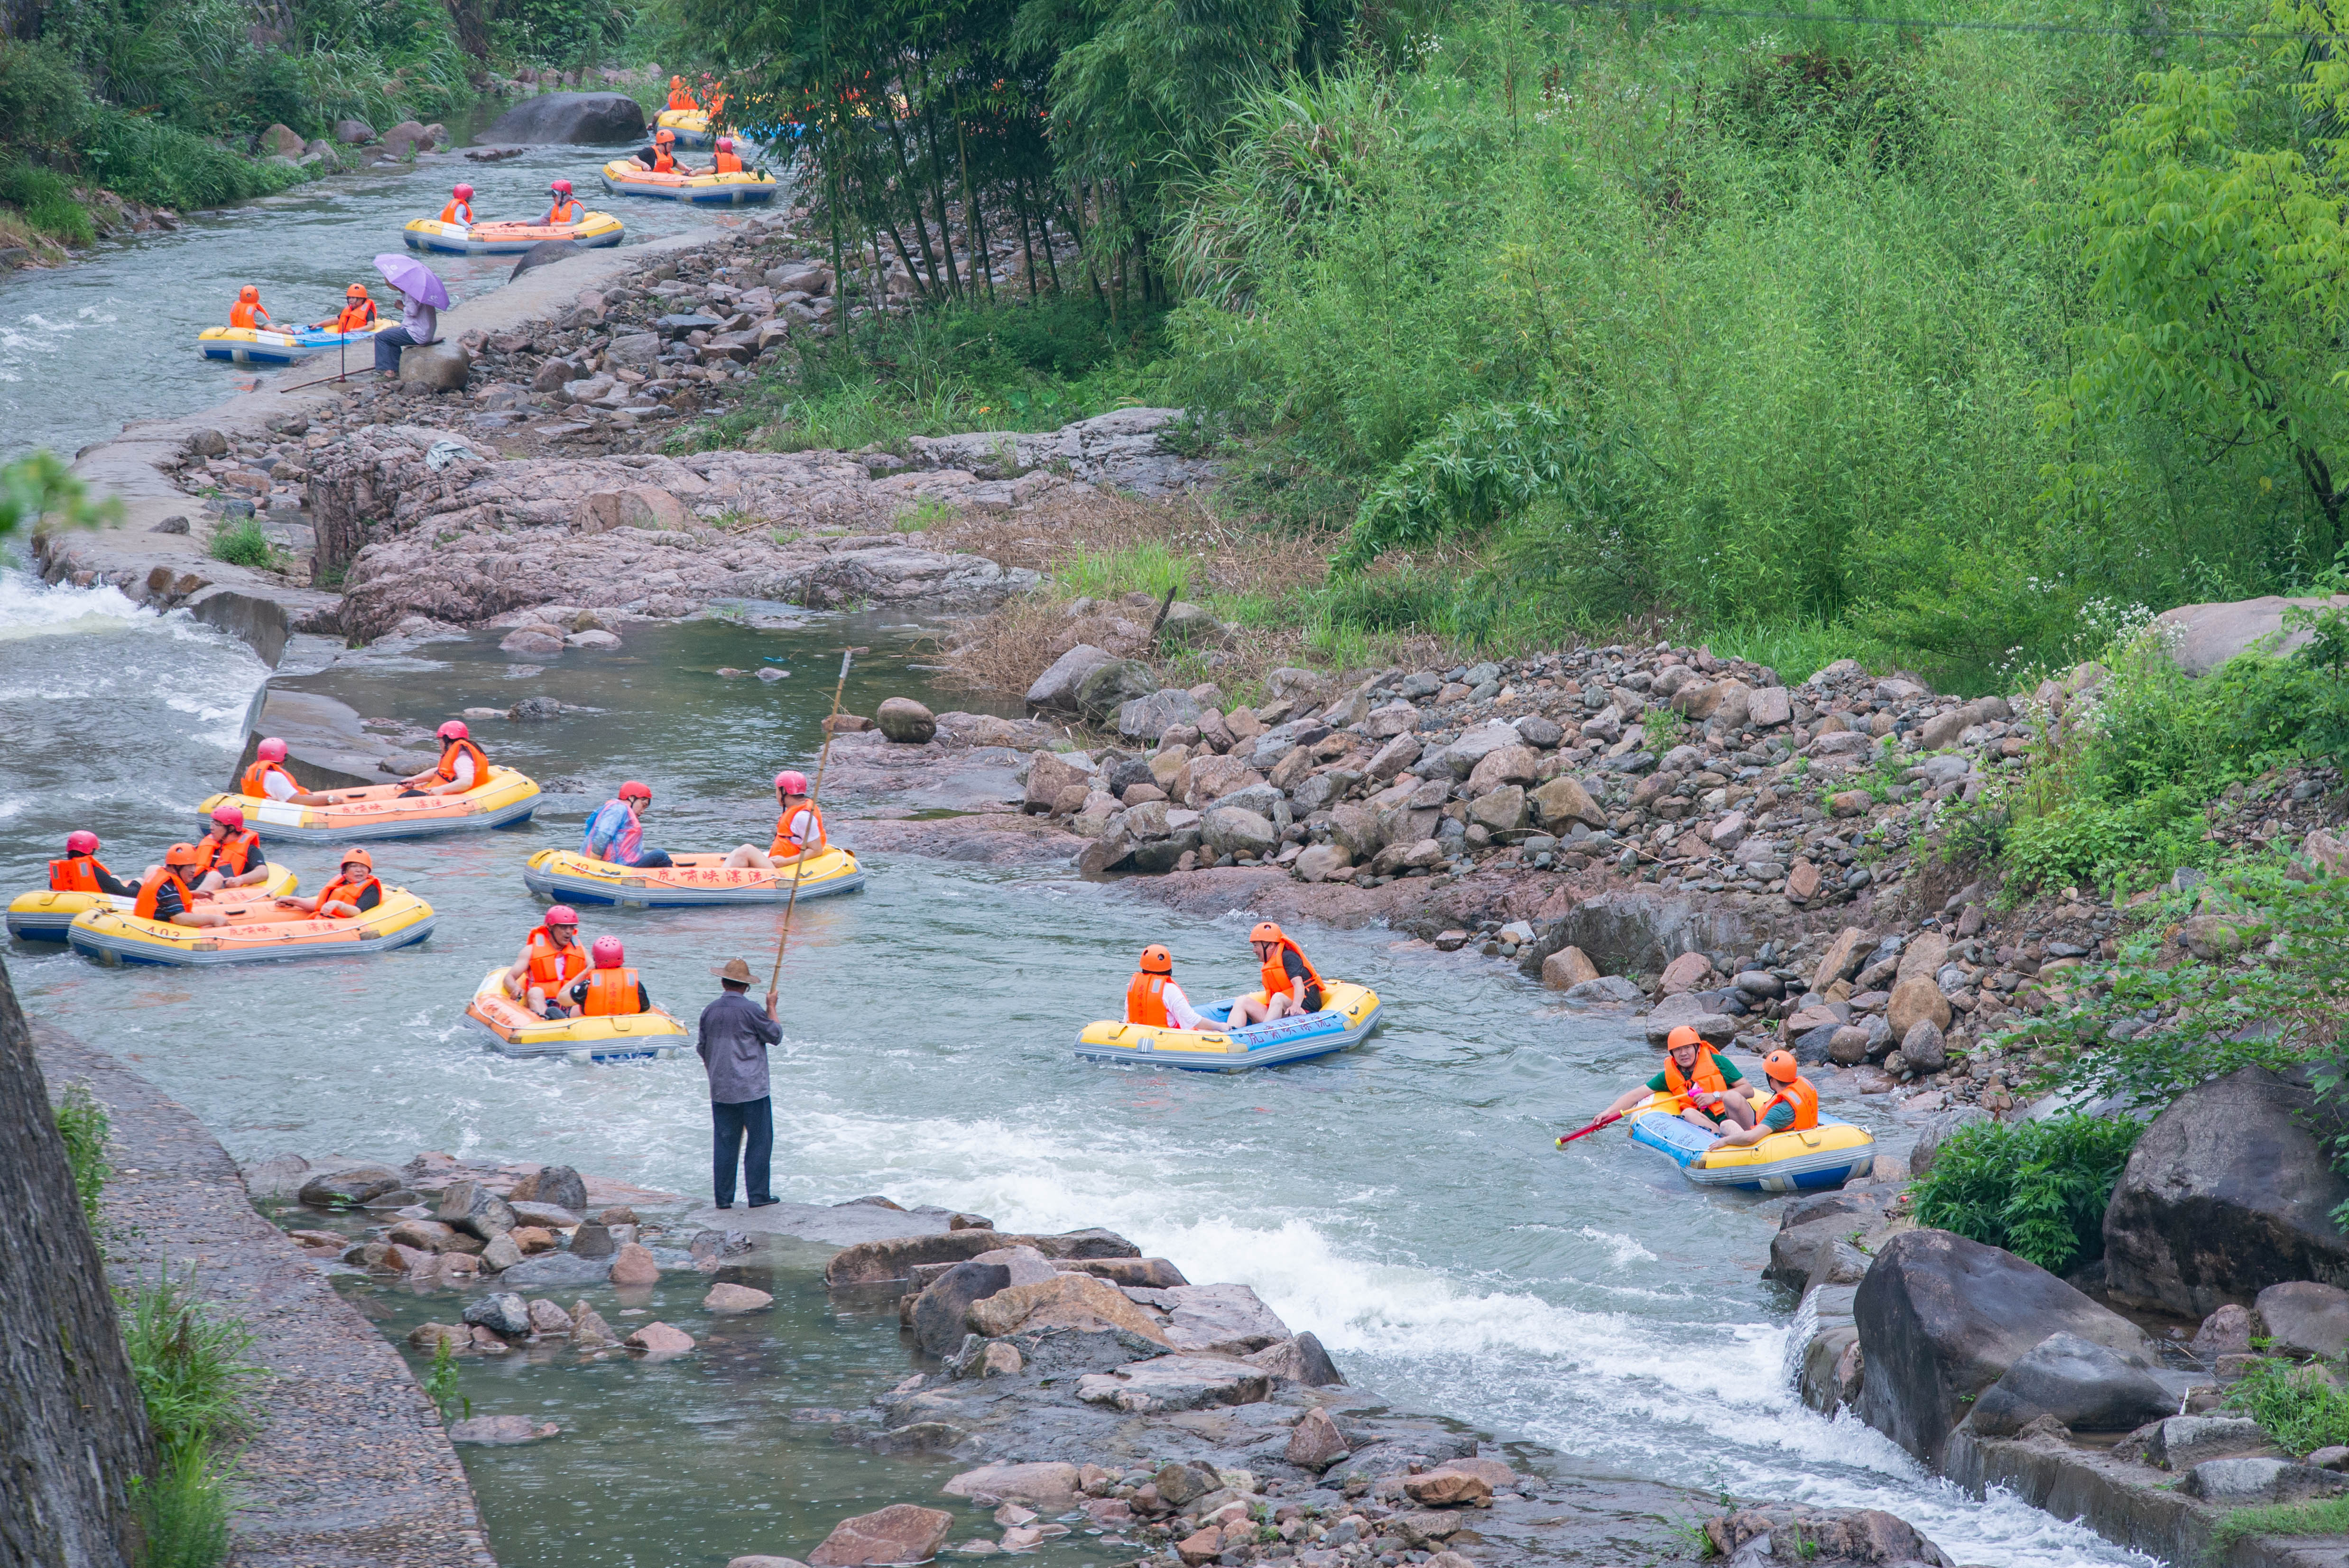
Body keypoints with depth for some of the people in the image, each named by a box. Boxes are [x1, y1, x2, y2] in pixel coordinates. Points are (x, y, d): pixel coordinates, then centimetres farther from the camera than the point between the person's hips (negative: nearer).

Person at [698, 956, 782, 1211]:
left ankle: (723, 1197, 9)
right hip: (752, 1090, -5)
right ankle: (758, 1196, 2)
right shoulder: (750, 1010, -12)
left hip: (720, 1091, 5)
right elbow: (776, 1036, -1)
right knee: (759, 1142, 3)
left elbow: (703, 1051, 14)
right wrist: (772, 1007, 10)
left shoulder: (710, 1012, 4)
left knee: (724, 1142, 8)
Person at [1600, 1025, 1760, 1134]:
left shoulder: (1717, 1063, 3)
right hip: (1707, 1124, 3)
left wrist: (1715, 1096, -11)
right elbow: (1636, 1095, 10)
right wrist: (1609, 1112, -3)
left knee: (1732, 1098, -33)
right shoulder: (1669, 1076, 12)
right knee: (1688, 1114, -29)